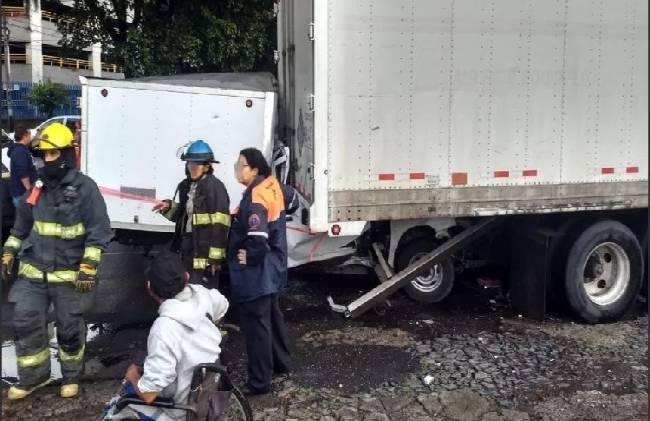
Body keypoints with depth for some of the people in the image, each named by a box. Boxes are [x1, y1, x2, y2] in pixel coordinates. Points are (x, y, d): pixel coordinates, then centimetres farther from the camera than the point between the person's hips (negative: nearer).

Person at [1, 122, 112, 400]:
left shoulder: (85, 187, -10)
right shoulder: (38, 187, 8)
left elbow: (99, 231, -13)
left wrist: (88, 266, -19)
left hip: (69, 275, -5)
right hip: (33, 271, 5)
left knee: (69, 328, 8)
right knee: (26, 323, 1)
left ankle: (71, 377, 28)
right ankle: (33, 377, 19)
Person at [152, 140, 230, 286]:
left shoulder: (214, 186, -13)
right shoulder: (186, 185, 12)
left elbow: (219, 225, -17)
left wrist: (215, 256, -20)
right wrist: (169, 207, 5)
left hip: (204, 251, -8)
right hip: (188, 248, 8)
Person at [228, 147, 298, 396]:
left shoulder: (254, 200, -26)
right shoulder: (272, 186, 2)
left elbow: (258, 240, -36)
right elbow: (291, 196, 25)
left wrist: (249, 257, -17)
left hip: (256, 274, -10)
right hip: (272, 269, 10)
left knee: (256, 326, 0)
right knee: (272, 317, 23)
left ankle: (259, 382, 10)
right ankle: (281, 363, 39)